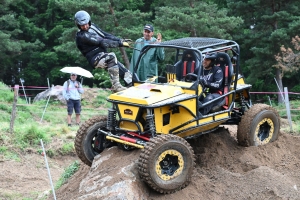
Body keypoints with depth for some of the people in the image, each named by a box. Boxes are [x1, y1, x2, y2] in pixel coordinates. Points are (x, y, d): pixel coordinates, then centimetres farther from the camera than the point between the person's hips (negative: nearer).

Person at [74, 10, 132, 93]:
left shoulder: (92, 26, 10)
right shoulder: (81, 36, -16)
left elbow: (105, 35, 10)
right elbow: (101, 42, -22)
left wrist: (120, 40, -4)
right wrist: (120, 43, -25)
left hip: (103, 54, 8)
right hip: (96, 59, -8)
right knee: (112, 56, -36)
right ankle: (116, 86, -35)